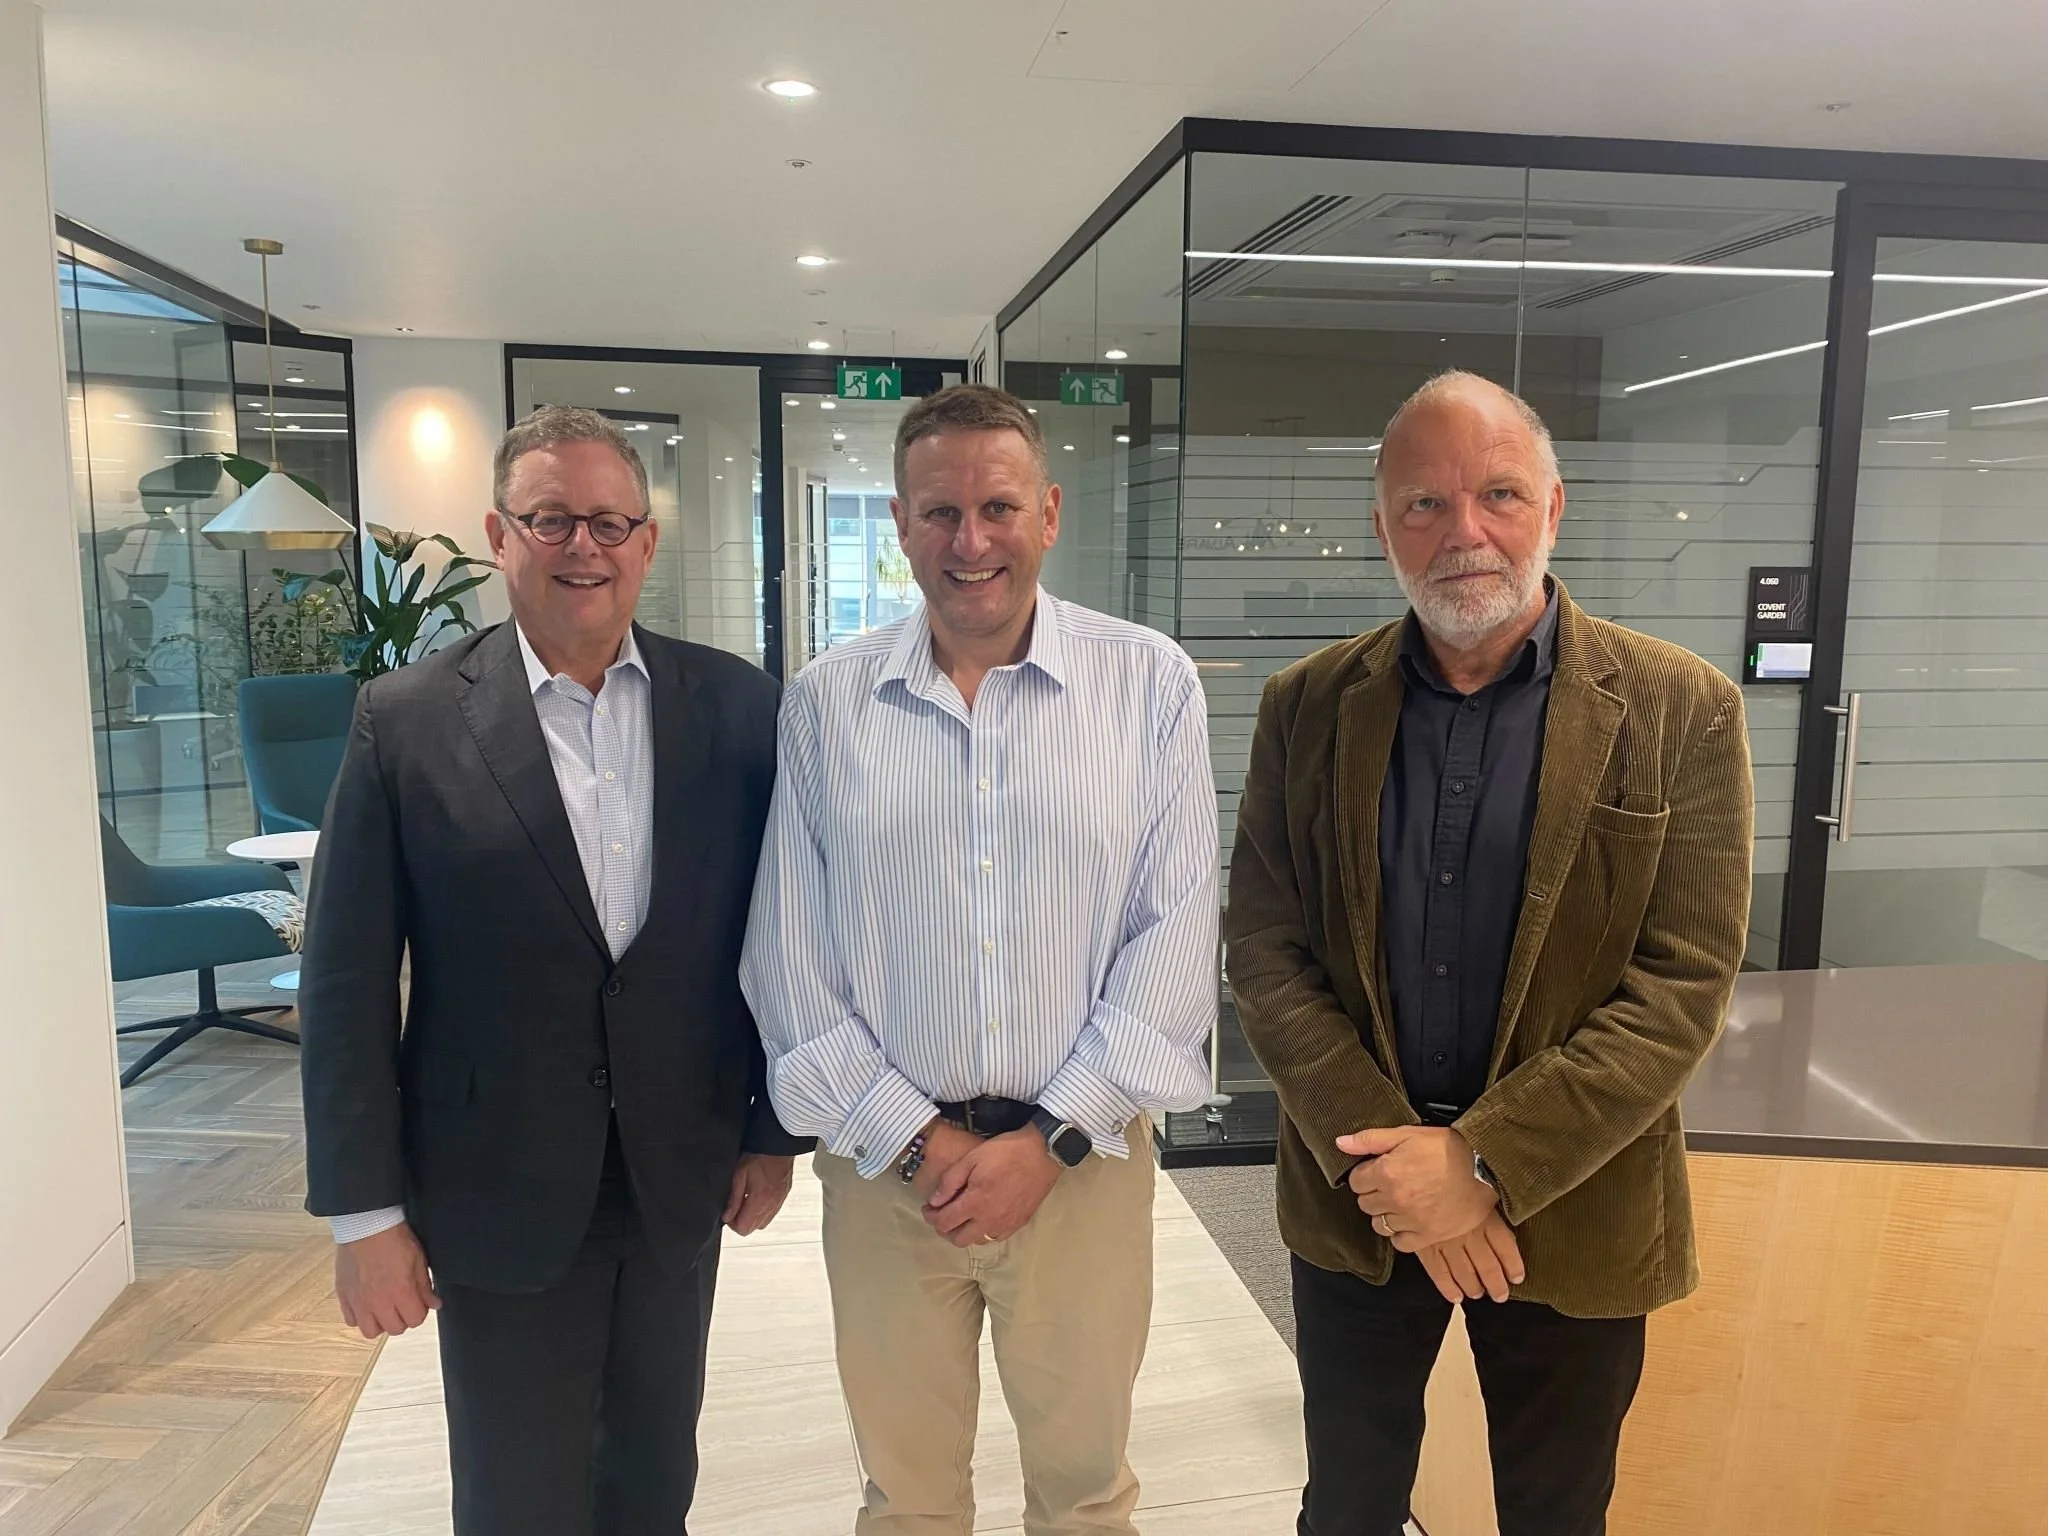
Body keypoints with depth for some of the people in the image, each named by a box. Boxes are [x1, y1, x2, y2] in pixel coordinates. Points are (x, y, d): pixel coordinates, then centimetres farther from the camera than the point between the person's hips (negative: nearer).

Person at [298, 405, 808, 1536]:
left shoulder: (735, 708, -4)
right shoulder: (408, 721, -9)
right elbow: (347, 985, -6)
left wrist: (775, 1131, 5)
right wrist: (364, 1211, -6)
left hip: (682, 1178, 2)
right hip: (498, 1197, -2)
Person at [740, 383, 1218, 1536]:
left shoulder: (1153, 684, -5)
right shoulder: (826, 704, -2)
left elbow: (1176, 934, -6)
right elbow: (791, 954, -1)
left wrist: (1050, 1137, -10)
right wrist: (915, 1139, -7)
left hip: (1084, 1159, 0)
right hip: (884, 1162, 1)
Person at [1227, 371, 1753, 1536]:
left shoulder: (1681, 711, -9)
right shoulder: (1308, 706, -3)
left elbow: (1683, 985, -13)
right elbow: (1265, 950, -5)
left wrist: (1486, 1163, -20)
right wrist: (1386, 1157, -15)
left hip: (1575, 1211, -1)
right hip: (1357, 1199, 2)